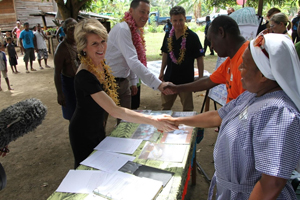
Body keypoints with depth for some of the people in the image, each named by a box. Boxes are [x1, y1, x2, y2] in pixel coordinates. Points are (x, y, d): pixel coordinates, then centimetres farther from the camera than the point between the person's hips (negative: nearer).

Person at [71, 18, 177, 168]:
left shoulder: (101, 64, -7)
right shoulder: (85, 75, -33)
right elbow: (114, 111, -39)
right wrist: (152, 121, -42)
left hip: (98, 128, 7)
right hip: (84, 133, -7)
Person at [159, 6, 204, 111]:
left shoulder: (192, 36, -11)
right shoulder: (168, 35, 2)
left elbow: (199, 58, -8)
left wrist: (200, 79, -10)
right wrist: (162, 72, 13)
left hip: (186, 79, -4)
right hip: (169, 78, 4)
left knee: (187, 109, 9)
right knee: (165, 107, 16)